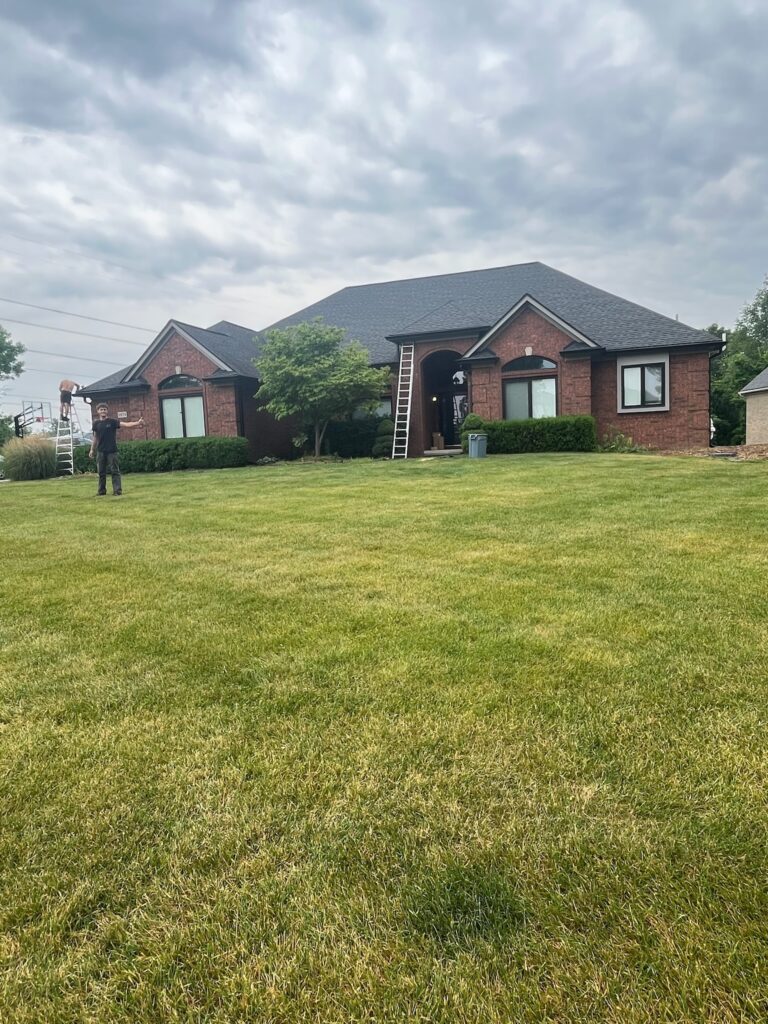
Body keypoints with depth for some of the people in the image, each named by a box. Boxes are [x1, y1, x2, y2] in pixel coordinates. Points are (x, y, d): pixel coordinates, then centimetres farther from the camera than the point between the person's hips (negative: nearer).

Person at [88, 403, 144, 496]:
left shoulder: (112, 422, -2)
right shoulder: (96, 424, 7)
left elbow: (126, 424, -13)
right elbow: (95, 438, 15)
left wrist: (137, 423, -28)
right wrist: (92, 450, 14)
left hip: (112, 450, -3)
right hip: (100, 451, 3)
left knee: (115, 471, -4)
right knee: (101, 472, 8)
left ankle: (117, 490, -4)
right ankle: (102, 490, 16)